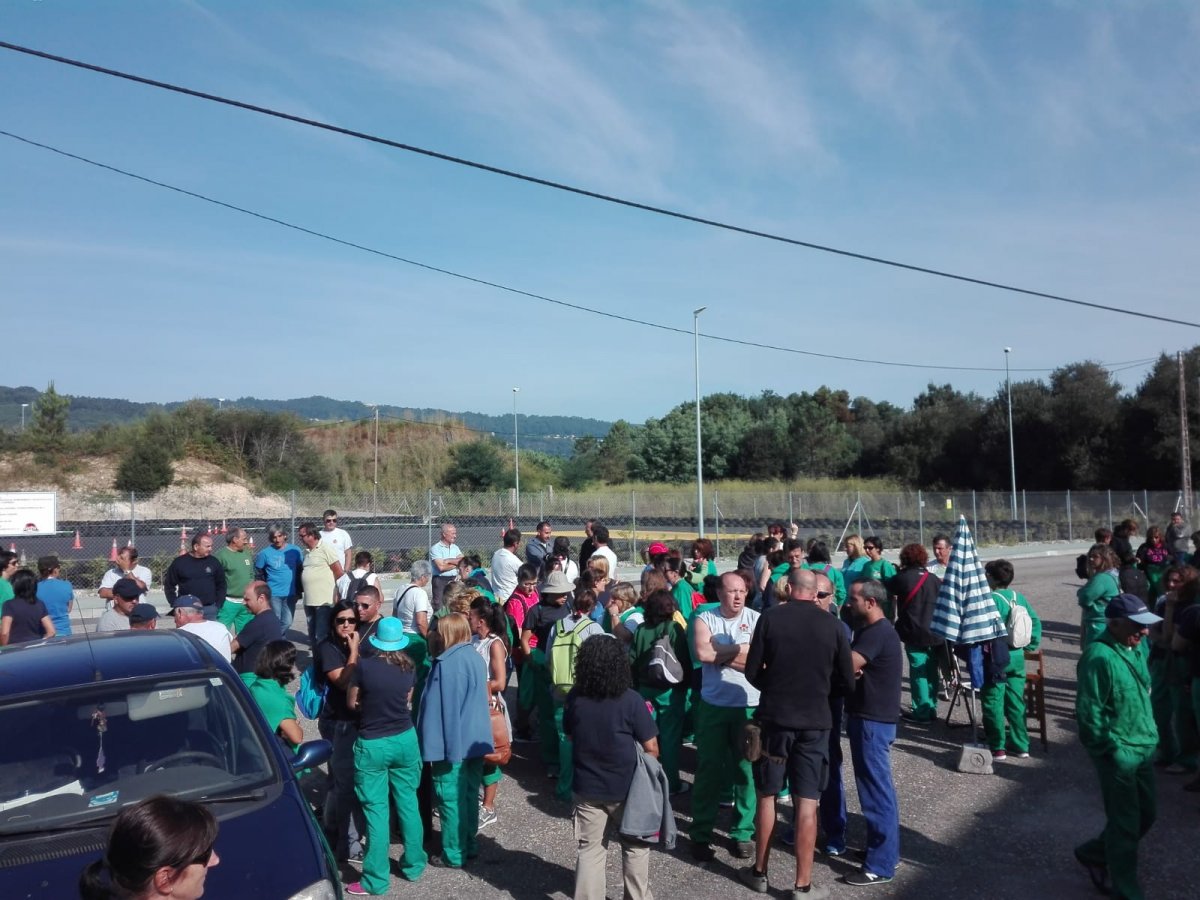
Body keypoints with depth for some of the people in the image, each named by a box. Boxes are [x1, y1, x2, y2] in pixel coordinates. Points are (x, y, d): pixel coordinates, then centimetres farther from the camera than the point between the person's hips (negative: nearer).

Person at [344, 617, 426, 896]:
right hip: (405, 739, 4)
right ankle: (414, 864, 29)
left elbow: (352, 703, -2)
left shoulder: (364, 667, -16)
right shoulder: (409, 668, -4)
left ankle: (375, 880, 10)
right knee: (408, 802, 17)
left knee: (376, 810, 3)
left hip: (372, 745, -4)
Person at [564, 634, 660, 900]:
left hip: (587, 788, 2)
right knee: (635, 846, 19)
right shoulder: (631, 700, -19)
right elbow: (651, 747, -13)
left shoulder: (574, 699, -10)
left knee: (589, 849, 13)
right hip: (626, 788, -2)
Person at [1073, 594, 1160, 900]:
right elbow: (1089, 711, -22)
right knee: (1126, 825, 6)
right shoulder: (1099, 656, -24)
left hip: (1143, 748, 9)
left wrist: (1150, 737, 16)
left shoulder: (1134, 648, 3)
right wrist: (1111, 749, -17)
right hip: (1118, 755, -9)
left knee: (1145, 814, 20)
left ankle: (1094, 853, 39)